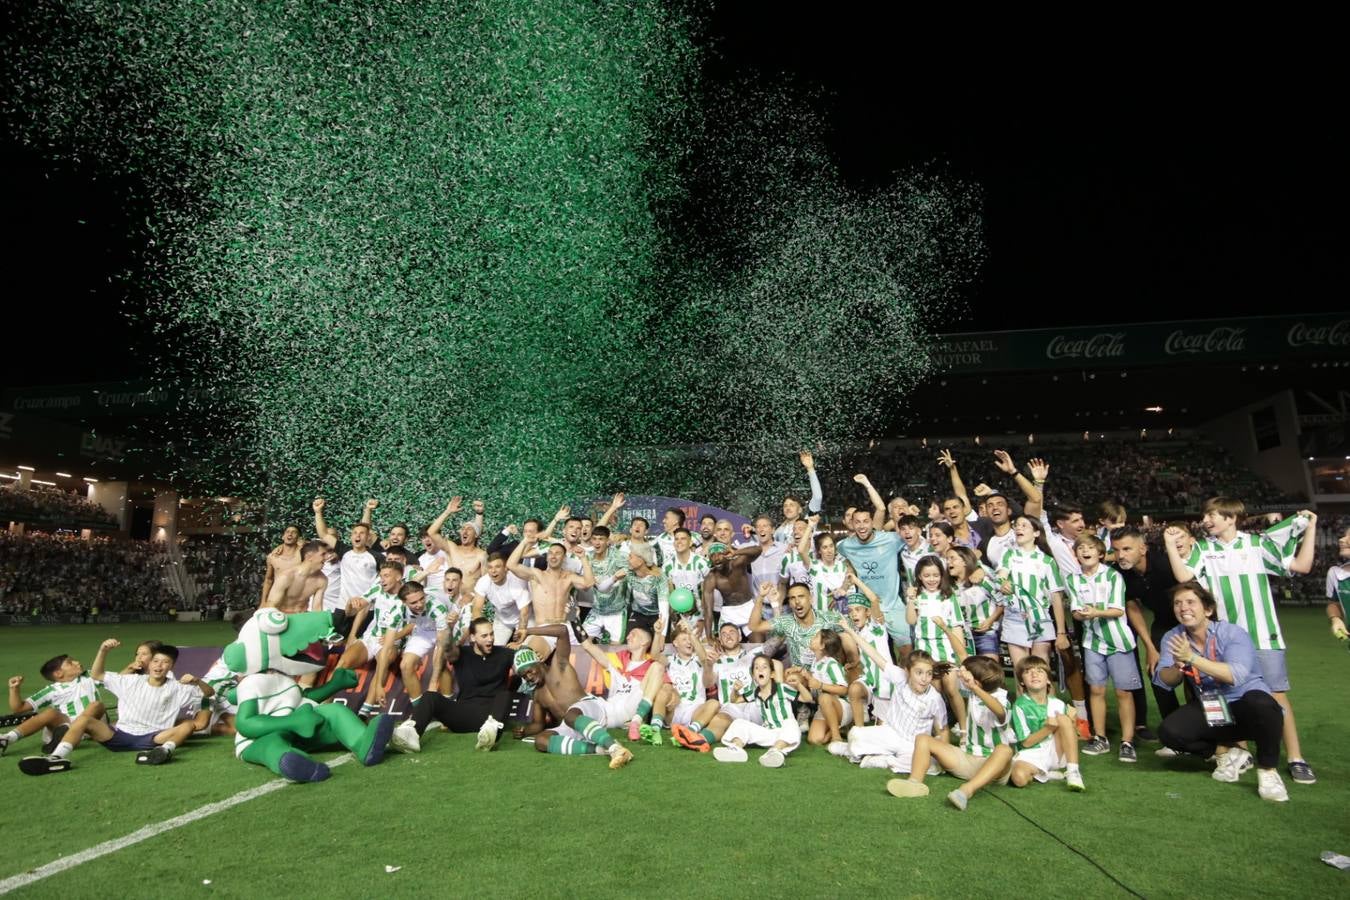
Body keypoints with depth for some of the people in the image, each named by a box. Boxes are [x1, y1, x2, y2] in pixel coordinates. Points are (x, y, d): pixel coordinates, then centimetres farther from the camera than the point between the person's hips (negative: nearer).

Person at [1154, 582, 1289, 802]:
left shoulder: (1234, 633, -17)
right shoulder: (1173, 638, -5)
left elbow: (1236, 675, -33)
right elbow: (1164, 679, -15)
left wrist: (1192, 658, -42)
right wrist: (1178, 668, -37)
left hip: (1245, 708, -3)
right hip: (1210, 711, 4)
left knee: (1258, 702, -38)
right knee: (1169, 732, -21)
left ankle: (1267, 770, -13)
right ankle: (1230, 753, 7)